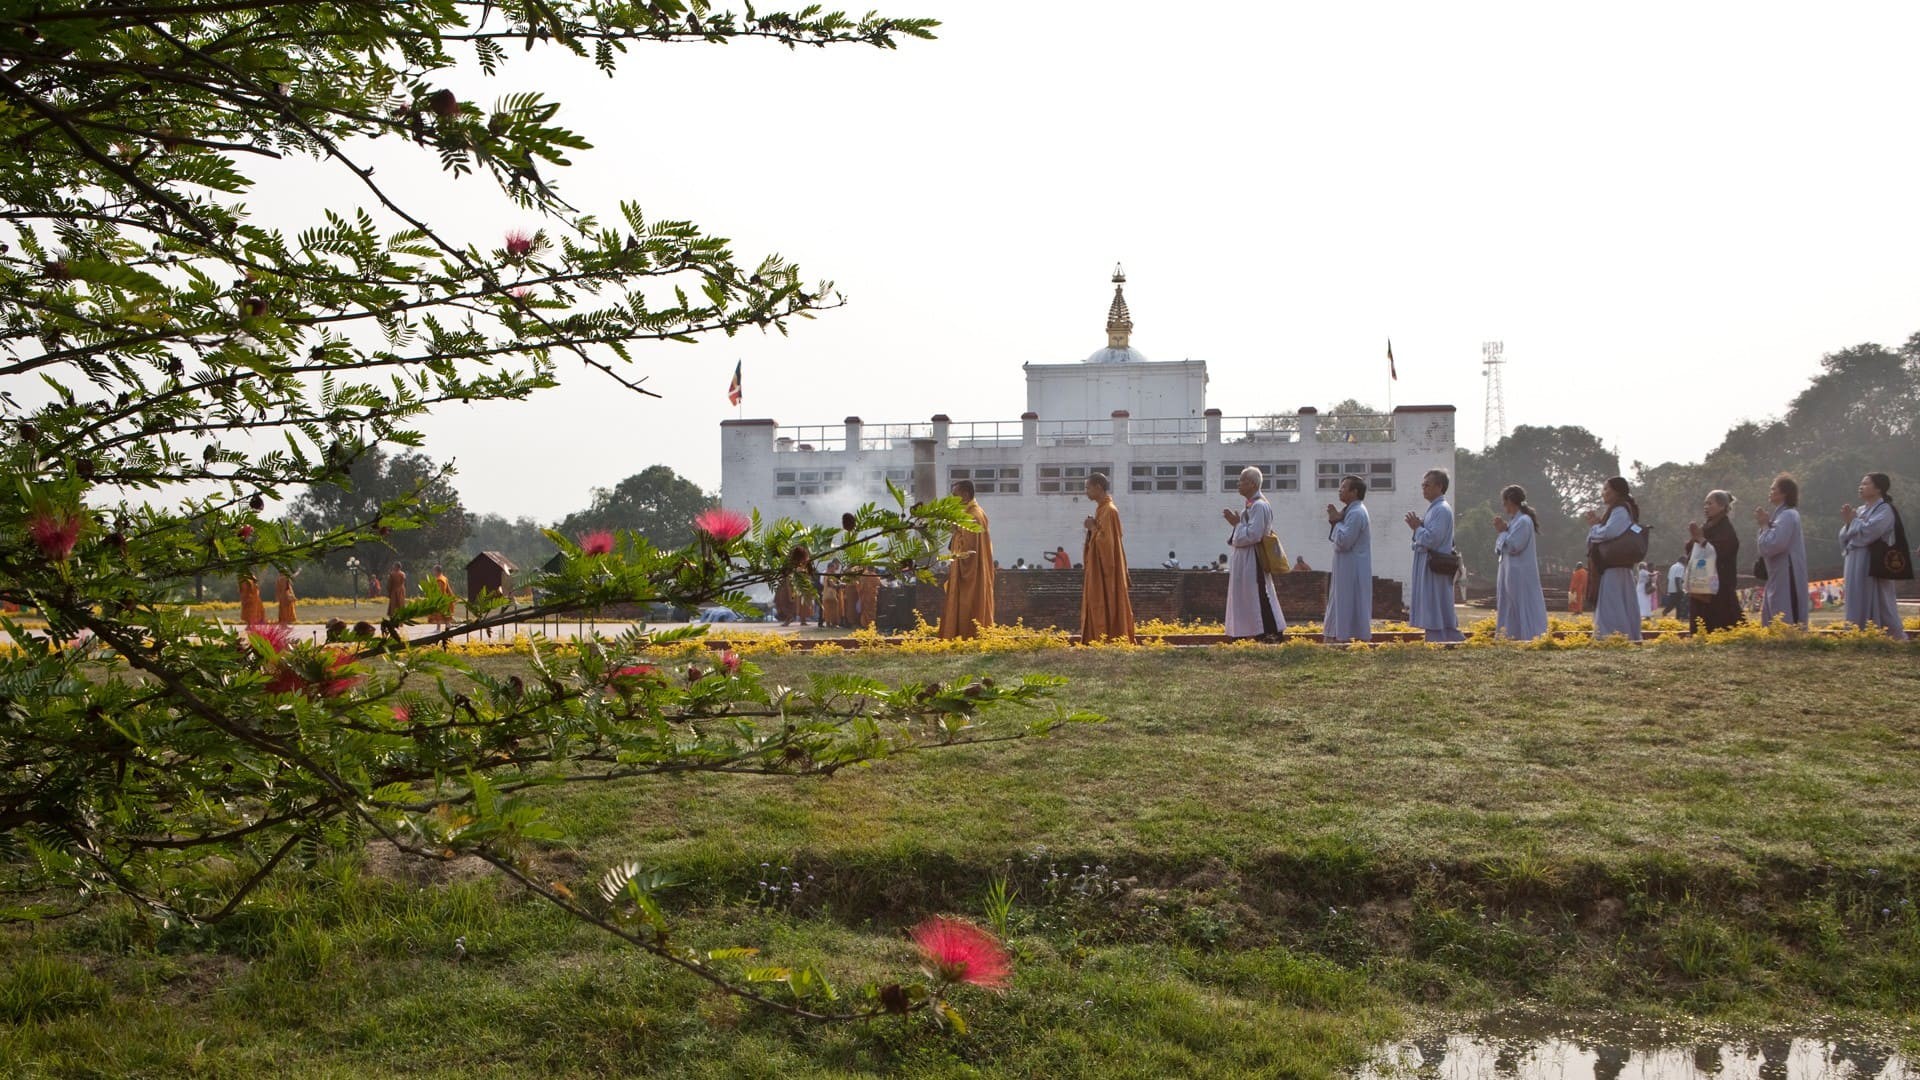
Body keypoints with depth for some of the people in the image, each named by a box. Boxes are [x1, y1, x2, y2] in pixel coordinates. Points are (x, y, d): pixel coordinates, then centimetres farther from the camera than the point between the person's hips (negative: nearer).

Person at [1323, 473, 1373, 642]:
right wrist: (1336, 520, 0)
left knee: (1351, 609, -8)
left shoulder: (1356, 513, -17)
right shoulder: (1350, 511, 15)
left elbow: (1343, 541, -23)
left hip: (1353, 570, -10)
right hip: (1346, 569, 10)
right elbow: (1335, 538, 16)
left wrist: (1336, 521, -11)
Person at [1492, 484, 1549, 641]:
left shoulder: (1524, 521, -13)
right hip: (1511, 573, 10)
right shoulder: (1514, 520, 14)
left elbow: (1513, 546, -20)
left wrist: (1502, 531, -8)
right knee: (1511, 609, 9)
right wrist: (1502, 531, 3)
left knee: (1522, 608, -8)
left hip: (1520, 575, -10)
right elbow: (1502, 549, 17)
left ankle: (1529, 637, -6)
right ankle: (1511, 637, 11)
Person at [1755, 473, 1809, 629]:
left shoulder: (1787, 515, -15)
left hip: (1786, 578, -10)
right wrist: (1765, 524, 5)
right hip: (1779, 578, 10)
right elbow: (1765, 545, 18)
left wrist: (1764, 525, -10)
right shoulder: (1781, 514, 16)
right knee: (1773, 626, 13)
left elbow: (1772, 545, -23)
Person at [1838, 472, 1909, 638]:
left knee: (1878, 610, -6)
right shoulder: (1861, 510, 15)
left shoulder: (1885, 510, -7)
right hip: (1856, 566, 8)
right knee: (1859, 610, 7)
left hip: (1874, 566, -8)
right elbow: (1845, 538, 13)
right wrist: (1847, 522, -5)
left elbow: (1868, 532, -22)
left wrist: (1852, 520, -5)